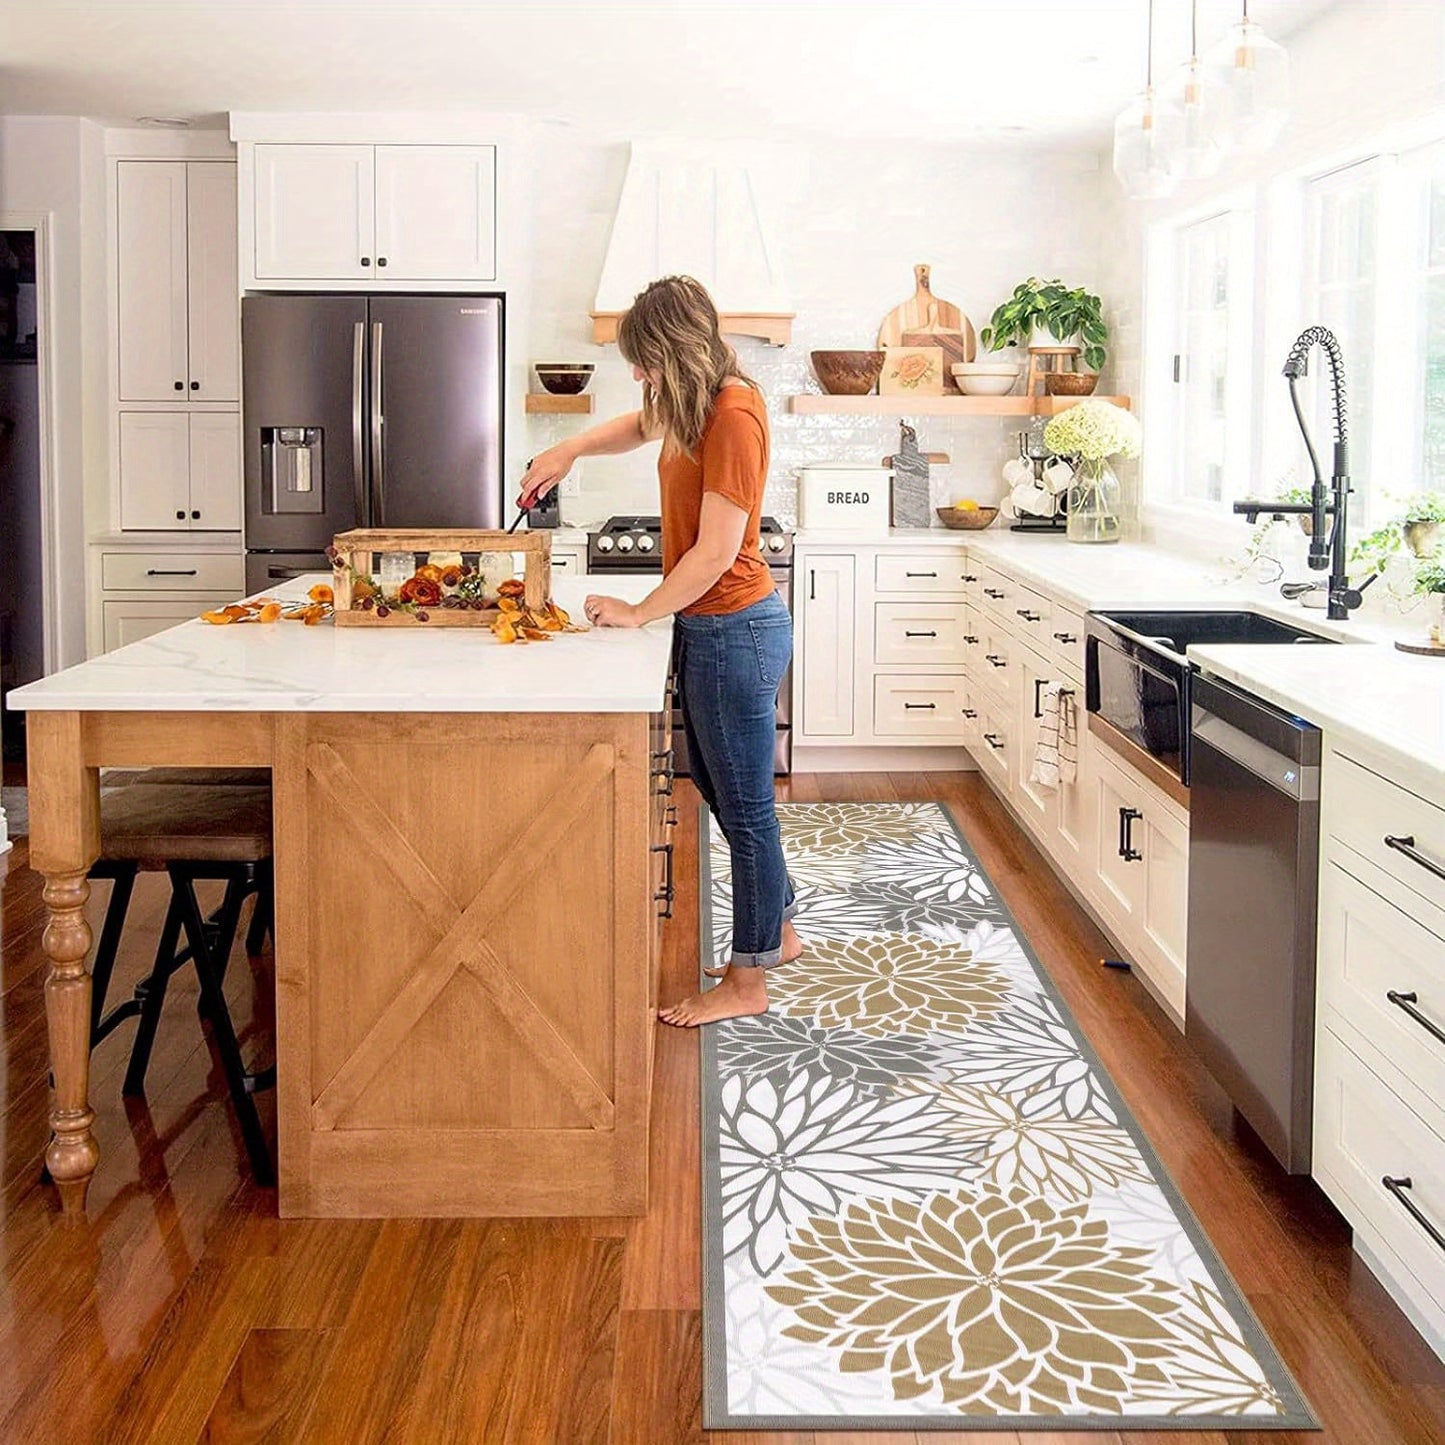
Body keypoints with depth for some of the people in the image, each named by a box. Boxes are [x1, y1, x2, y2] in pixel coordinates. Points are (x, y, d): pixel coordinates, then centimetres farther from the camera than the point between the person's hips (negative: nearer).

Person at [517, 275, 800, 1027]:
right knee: (718, 789, 20)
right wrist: (569, 450, 14)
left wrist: (638, 612, -13)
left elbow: (716, 551, -24)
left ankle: (748, 981, 13)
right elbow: (641, 425, 30)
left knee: (743, 805, 1)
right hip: (706, 627, 10)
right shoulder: (698, 403, 7)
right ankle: (777, 930, 36)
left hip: (734, 631, -10)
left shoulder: (733, 416, -21)